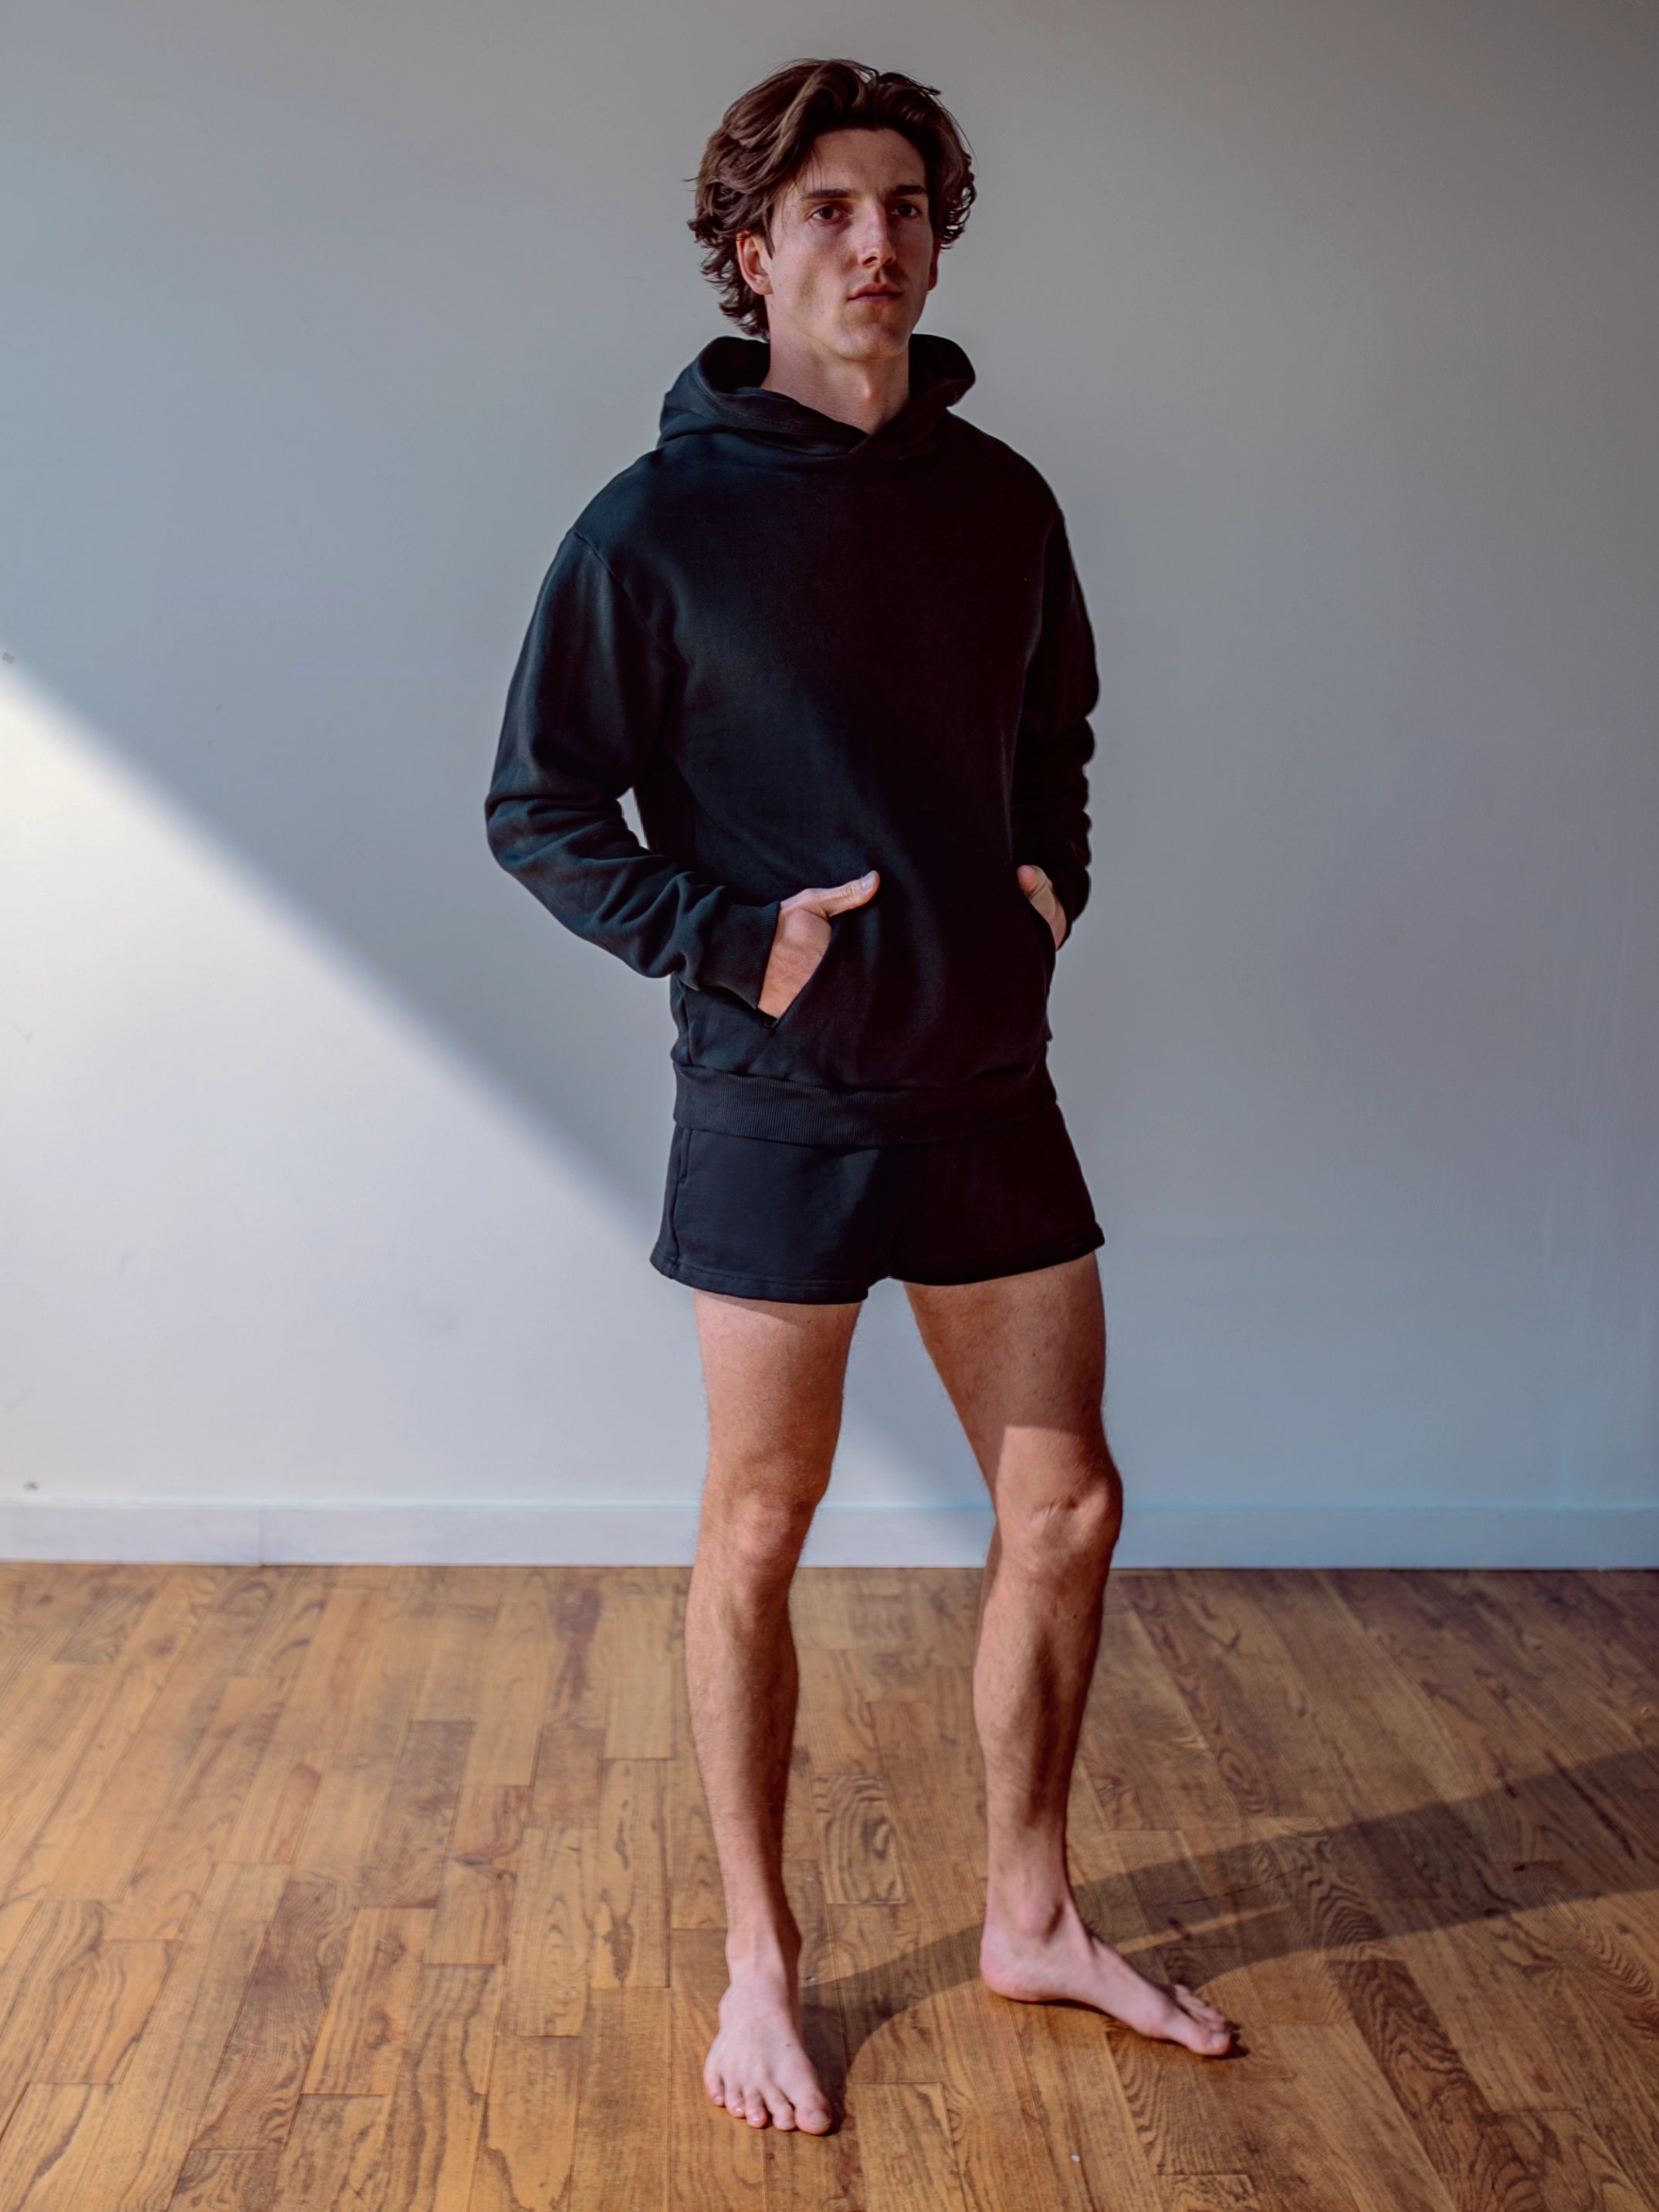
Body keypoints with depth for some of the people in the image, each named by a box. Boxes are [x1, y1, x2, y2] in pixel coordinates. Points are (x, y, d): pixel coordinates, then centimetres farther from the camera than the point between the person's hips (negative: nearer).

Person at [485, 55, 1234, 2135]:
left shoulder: (1000, 501, 6)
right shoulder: (660, 523, -7)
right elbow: (537, 809, -4)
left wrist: (1051, 876, 4)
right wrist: (727, 940, -14)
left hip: (990, 1087, 5)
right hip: (780, 1102, -5)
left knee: (1065, 1506, 10)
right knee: (758, 1535, 7)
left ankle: (1029, 1917, 30)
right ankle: (759, 1962, 25)